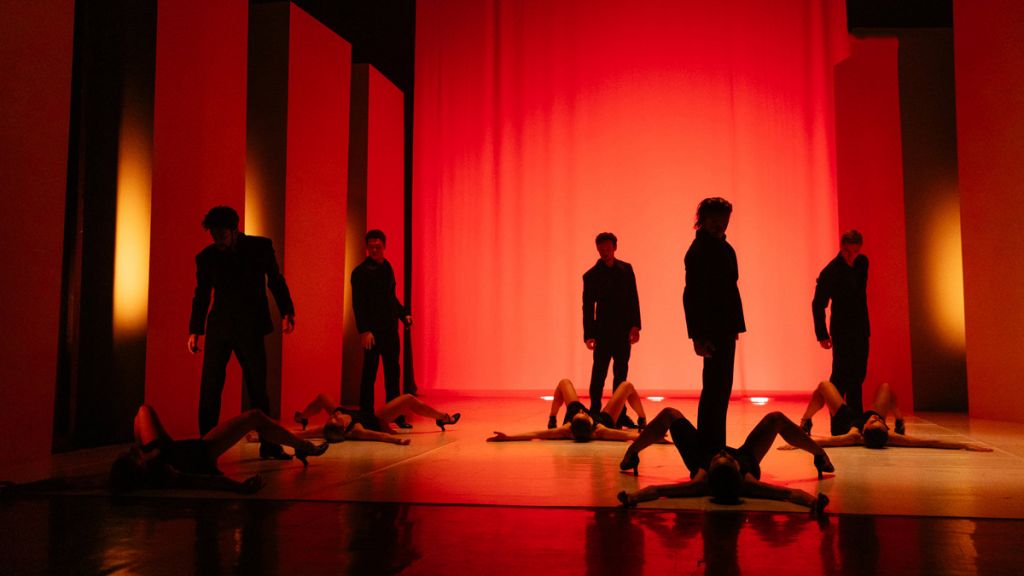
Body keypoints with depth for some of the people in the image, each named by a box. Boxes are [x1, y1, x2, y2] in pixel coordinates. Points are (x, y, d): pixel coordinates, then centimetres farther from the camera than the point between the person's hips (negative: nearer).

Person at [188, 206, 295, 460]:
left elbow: (275, 280, 7)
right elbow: (201, 296, 10)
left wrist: (287, 311, -1)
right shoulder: (206, 257, 2)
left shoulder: (261, 247, -1)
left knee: (258, 387, 5)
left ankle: (269, 445, 14)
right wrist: (195, 330, 9)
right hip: (219, 328, 1)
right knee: (209, 388, -3)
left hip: (250, 329, -1)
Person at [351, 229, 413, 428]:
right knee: (369, 373, -1)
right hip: (372, 331, -7)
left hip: (390, 329, 7)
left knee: (392, 373, 11)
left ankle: (396, 415, 19)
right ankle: (366, 416, 7)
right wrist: (363, 330, -20)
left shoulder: (387, 268, 14)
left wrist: (403, 314, 10)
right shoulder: (361, 272, -7)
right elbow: (358, 304, -12)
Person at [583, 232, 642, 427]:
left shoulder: (626, 269, 8)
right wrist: (589, 334, -10)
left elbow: (633, 299, 8)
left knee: (621, 374, 9)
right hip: (604, 332, -4)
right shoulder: (591, 275, -2)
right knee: (599, 373, -2)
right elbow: (588, 307, -3)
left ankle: (619, 414, 16)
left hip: (624, 331, 4)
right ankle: (594, 413, 4)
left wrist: (635, 325, -1)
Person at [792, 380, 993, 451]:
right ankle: (900, 424, 43)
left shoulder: (855, 436, -49)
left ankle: (804, 424, 34)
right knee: (885, 387, 17)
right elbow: (930, 442, -46)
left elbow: (824, 440, -60)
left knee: (824, 385, 11)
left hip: (845, 420, -2)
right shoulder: (888, 437, -43)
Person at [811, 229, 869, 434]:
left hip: (861, 329, 7)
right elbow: (818, 305, -13)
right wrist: (822, 335, -14)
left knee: (858, 375, 11)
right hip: (842, 332, -7)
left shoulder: (862, 262, 4)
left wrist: (865, 326, 20)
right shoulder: (830, 272, -17)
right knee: (841, 375, -8)